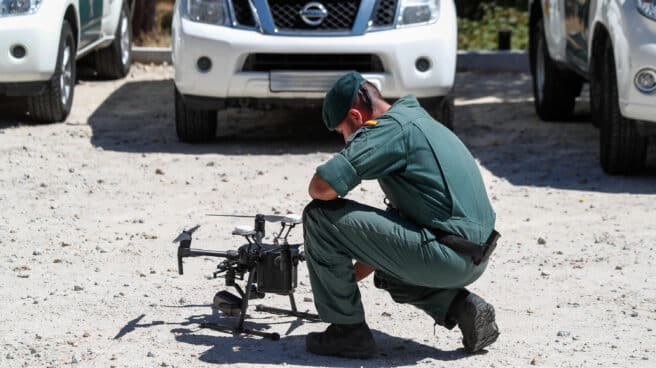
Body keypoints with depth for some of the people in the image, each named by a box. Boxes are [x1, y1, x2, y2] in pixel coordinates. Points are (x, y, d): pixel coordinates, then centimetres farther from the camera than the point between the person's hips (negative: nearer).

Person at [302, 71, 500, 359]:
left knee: (320, 216, -7)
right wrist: (353, 274, 31)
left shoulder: (389, 129, -9)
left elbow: (321, 187, -19)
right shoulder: (417, 120, 22)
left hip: (445, 256, -10)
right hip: (473, 262, 10)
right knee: (386, 270, 38)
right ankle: (460, 306, 14)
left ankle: (348, 331, 1)